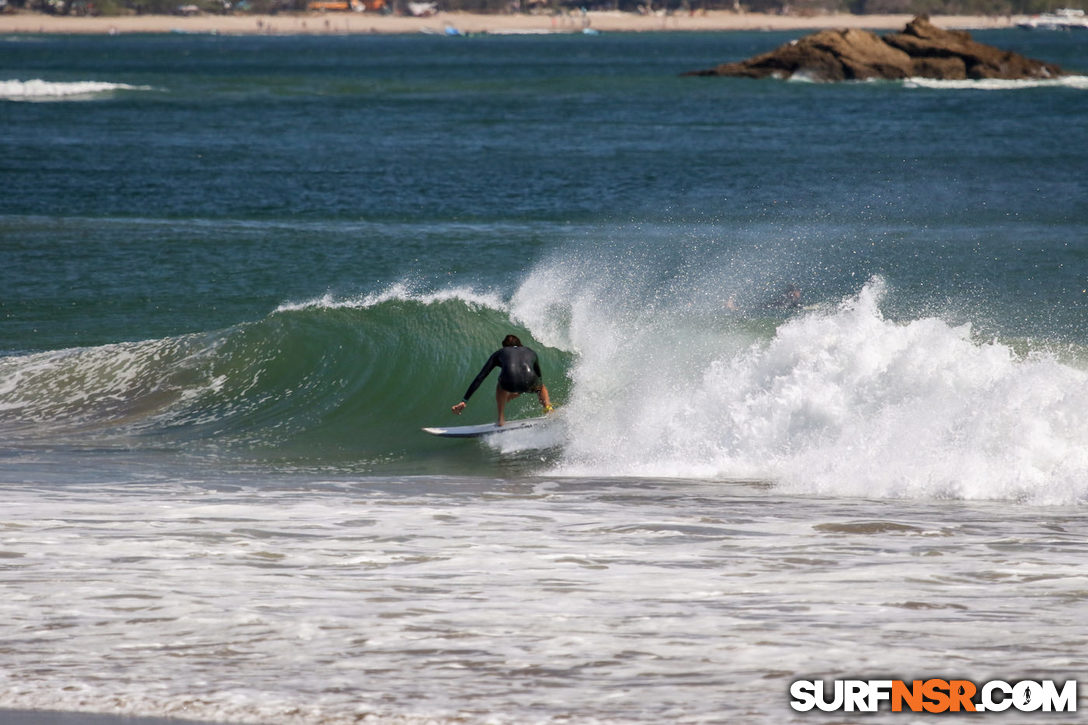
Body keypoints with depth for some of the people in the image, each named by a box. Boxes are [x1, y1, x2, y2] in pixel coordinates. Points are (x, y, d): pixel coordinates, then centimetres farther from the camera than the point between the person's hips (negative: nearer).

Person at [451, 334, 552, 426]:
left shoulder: (500, 353, 33)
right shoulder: (531, 353, 38)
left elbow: (480, 378, 30)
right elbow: (539, 377, 52)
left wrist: (464, 401, 32)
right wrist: (545, 401, 67)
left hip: (510, 383, -1)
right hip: (529, 382, 1)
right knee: (542, 388, 38)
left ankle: (501, 419, 27)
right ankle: (547, 406, 9)